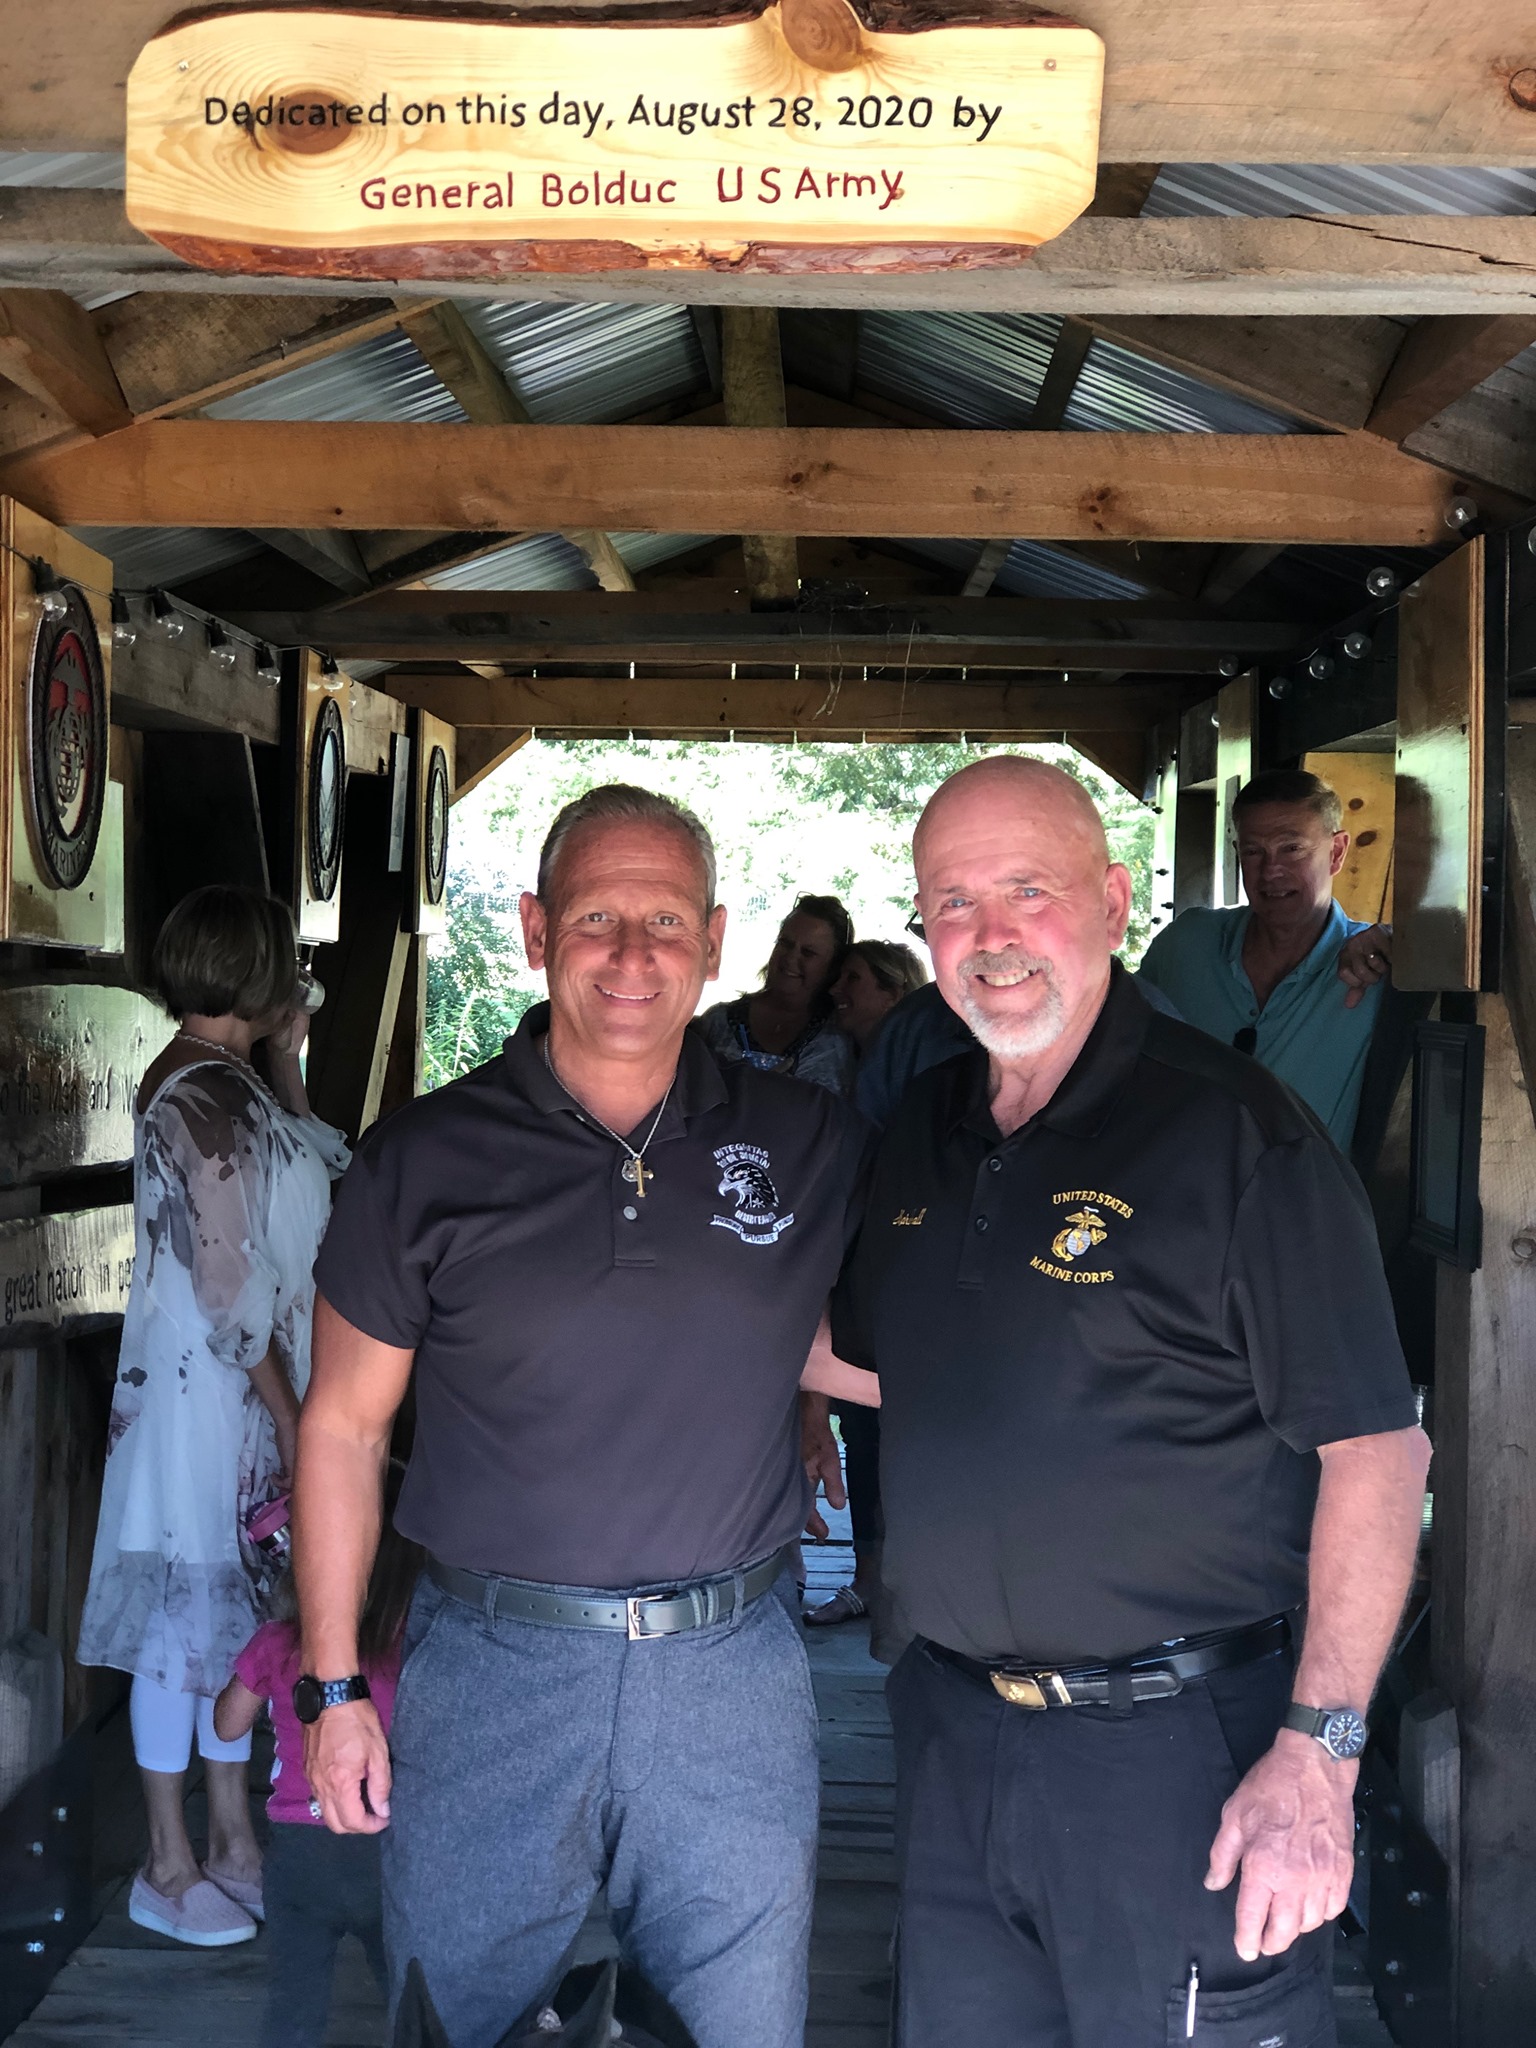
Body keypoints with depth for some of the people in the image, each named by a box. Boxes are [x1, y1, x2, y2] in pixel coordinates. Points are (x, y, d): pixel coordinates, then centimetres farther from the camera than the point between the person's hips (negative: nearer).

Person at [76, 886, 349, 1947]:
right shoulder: (207, 1096, -21)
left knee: (236, 1608, 17)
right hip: (212, 1394, -10)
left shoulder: (215, 1080, 8)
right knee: (191, 1612, 3)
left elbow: (319, 1160, 22)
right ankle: (169, 1868, 17)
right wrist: (291, 1420, -17)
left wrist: (287, 1052, 10)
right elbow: (231, 1290, -22)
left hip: (248, 1391, 10)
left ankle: (233, 1839, 29)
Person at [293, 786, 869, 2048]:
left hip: (731, 1673, 1)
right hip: (489, 1669, -1)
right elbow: (342, 1427, 3)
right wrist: (334, 1687, 2)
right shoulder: (425, 1161, -3)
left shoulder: (813, 1145, 0)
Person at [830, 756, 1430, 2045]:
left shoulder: (1234, 1134, -14)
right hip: (955, 1732, 7)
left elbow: (1377, 1446, -15)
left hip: (1175, 1746, -6)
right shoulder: (925, 1134, 7)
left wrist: (1319, 1750, -19)